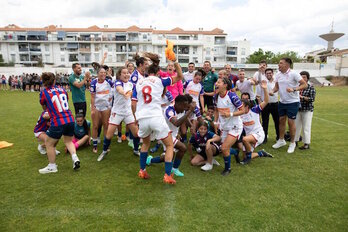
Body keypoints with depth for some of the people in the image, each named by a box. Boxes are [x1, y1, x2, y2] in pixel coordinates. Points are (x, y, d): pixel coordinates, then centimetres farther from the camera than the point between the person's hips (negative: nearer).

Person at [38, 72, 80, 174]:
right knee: (68, 141, 26)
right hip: (70, 120, 5)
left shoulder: (43, 92, -2)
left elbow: (44, 107, 14)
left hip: (57, 122, -5)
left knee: (49, 144, 17)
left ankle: (52, 167, 26)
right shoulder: (61, 89, 8)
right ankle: (75, 158, 8)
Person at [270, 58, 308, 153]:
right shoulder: (278, 74, 4)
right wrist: (272, 91, -10)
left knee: (291, 122, -1)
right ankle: (281, 140, 28)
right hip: (282, 101, 6)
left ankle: (292, 143, 17)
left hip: (292, 102, -6)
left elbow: (305, 85, -15)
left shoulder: (293, 74, -14)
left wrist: (294, 89, -30)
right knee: (281, 120, 12)